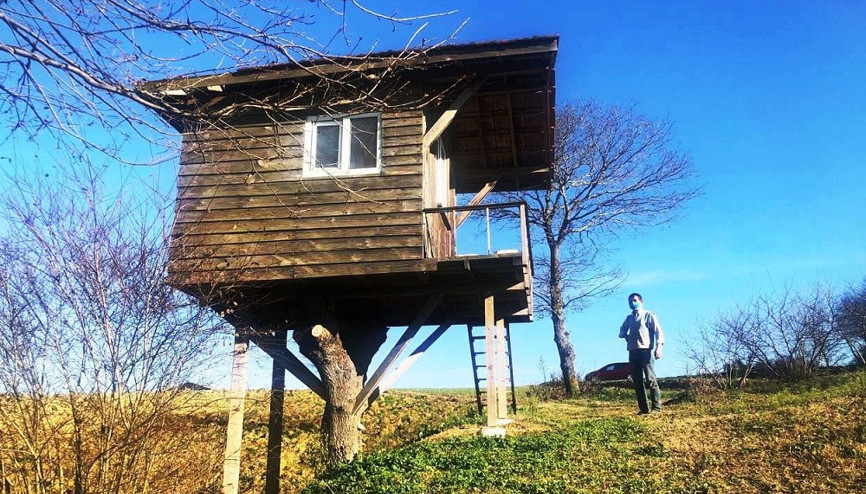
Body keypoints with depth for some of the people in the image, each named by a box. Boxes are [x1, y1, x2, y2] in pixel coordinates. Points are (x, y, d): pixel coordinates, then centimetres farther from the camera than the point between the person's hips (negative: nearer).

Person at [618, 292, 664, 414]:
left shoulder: (649, 315, 4)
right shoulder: (629, 318, 21)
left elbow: (658, 331, -3)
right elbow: (622, 331, 32)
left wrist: (659, 347, -17)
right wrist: (625, 335, 7)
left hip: (645, 350, -6)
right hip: (632, 352, 6)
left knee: (650, 379, -10)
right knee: (637, 381, 4)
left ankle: (656, 407, -8)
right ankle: (644, 408, 7)